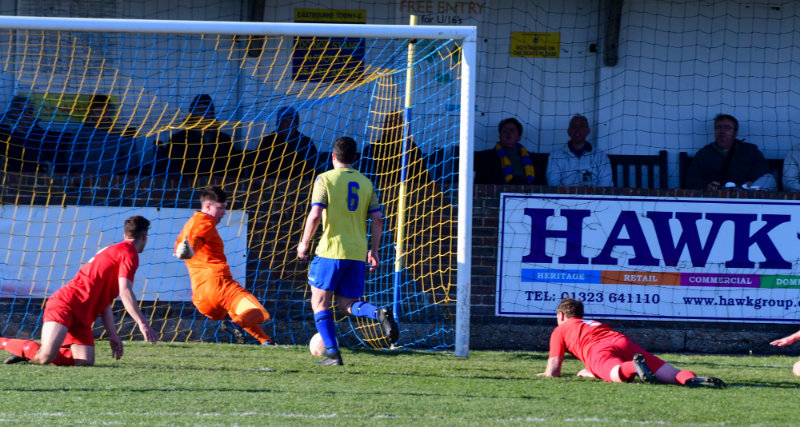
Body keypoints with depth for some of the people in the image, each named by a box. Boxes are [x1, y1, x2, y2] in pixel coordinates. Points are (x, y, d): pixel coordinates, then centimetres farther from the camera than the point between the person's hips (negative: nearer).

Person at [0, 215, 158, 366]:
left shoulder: (113, 250, 27)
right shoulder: (129, 252, -4)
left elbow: (104, 300, 28)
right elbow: (125, 292, -16)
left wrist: (112, 334, 25)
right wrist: (142, 323, -18)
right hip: (65, 304, -10)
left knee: (85, 362, -7)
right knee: (46, 356, -26)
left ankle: (27, 350, 5)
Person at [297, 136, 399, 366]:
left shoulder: (325, 179, -3)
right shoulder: (366, 183, 11)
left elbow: (315, 215, -13)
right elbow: (377, 220, 6)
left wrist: (304, 243, -1)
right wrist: (373, 250, 15)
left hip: (331, 251, -5)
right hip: (357, 254, 5)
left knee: (320, 301, 8)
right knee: (347, 303, 13)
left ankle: (332, 353, -2)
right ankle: (379, 313, -18)